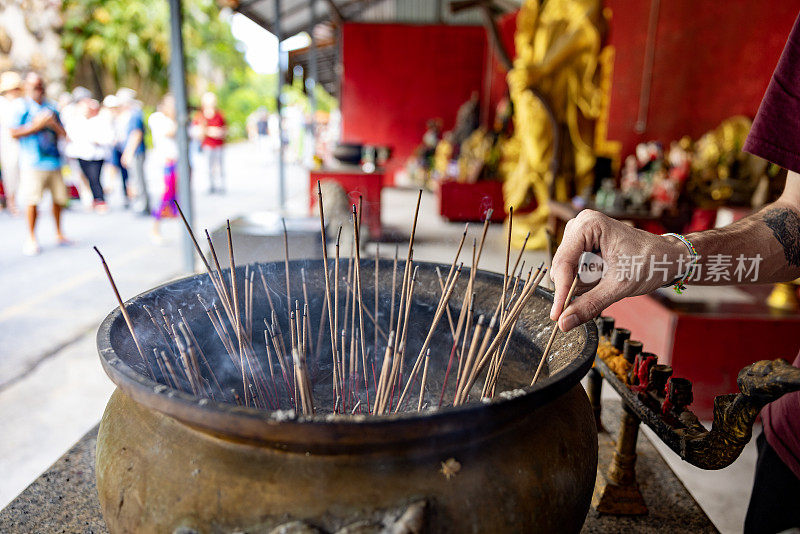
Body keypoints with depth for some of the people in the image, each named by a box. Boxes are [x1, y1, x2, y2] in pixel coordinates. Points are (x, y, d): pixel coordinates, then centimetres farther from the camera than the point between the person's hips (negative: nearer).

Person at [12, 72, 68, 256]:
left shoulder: (51, 108, 14)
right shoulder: (22, 108, 0)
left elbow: (62, 133, 14)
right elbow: (14, 133, -6)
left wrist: (52, 123, -5)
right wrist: (37, 125, -12)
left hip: (53, 160, 5)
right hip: (32, 163, -4)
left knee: (58, 197, 8)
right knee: (32, 200, -6)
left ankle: (58, 233, 24)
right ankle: (31, 239, 4)